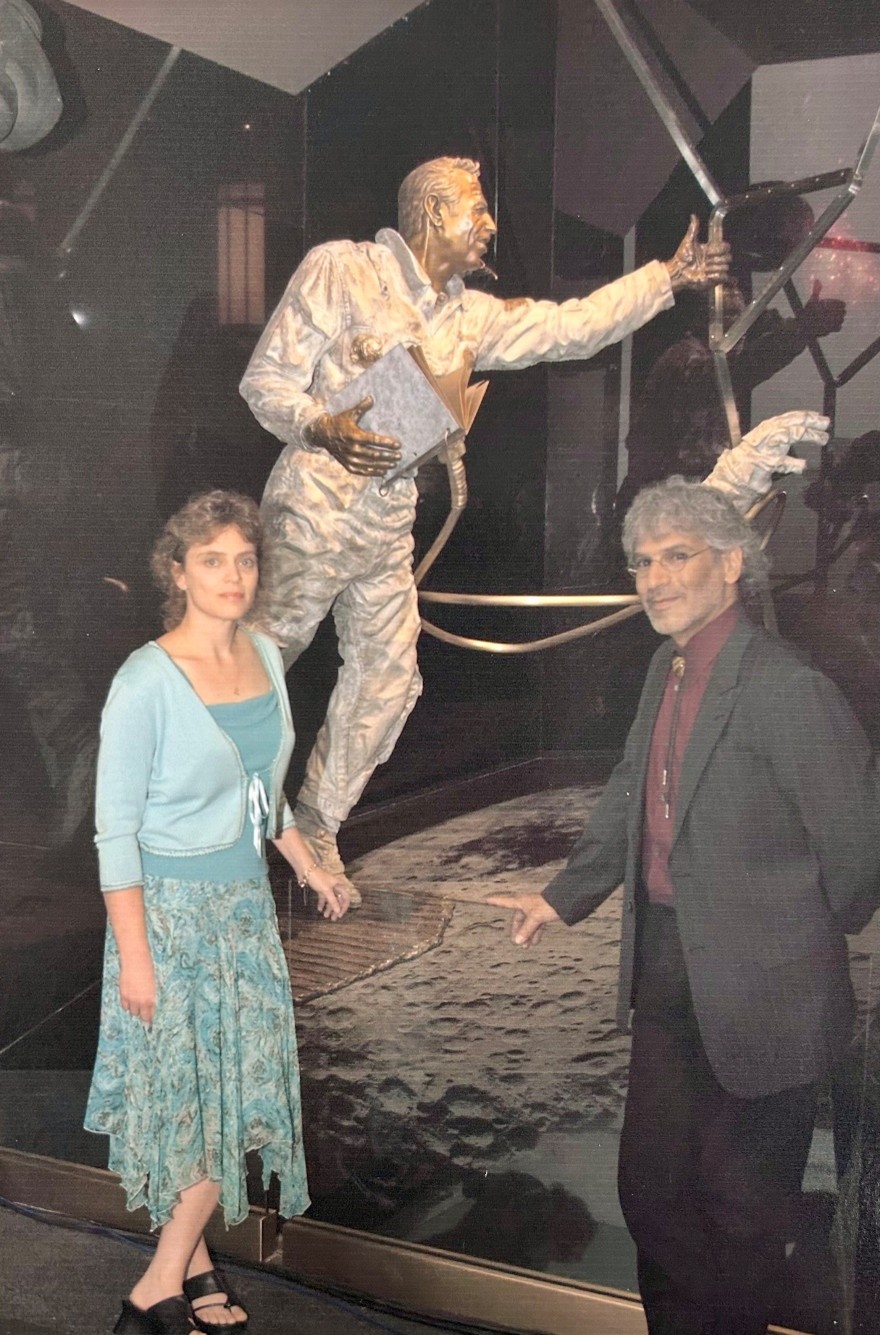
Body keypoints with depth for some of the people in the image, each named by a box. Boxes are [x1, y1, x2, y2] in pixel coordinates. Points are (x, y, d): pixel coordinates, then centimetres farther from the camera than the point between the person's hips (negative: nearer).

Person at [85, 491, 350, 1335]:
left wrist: (306, 866, 16)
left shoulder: (264, 655, 1)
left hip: (245, 900, 7)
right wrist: (133, 956, -17)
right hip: (170, 908, -7)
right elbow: (115, 830, -17)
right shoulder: (147, 682, -20)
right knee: (186, 1092, 4)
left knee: (242, 1084, 12)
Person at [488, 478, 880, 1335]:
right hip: (668, 975, 8)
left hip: (759, 990, -8)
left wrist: (809, 948, -2)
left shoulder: (786, 690, -22)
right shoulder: (669, 670, 4)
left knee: (739, 1208, 13)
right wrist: (565, 896, 19)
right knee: (650, 1185, 21)